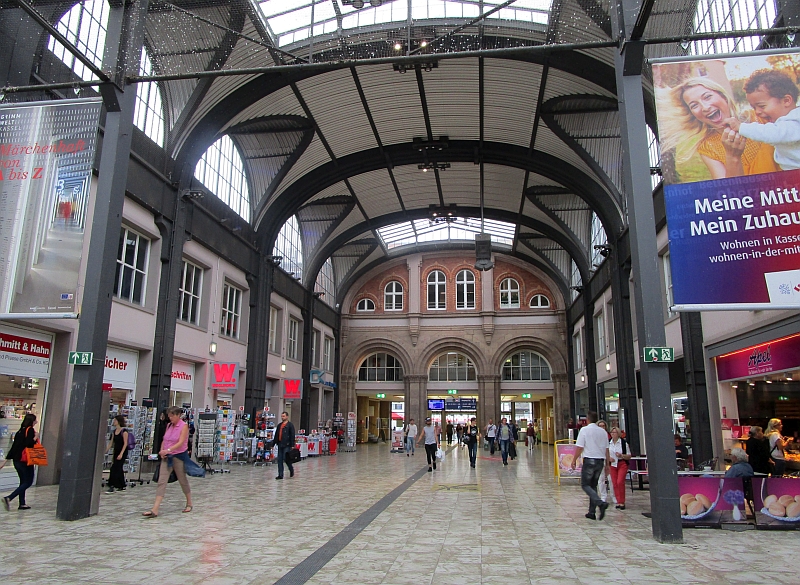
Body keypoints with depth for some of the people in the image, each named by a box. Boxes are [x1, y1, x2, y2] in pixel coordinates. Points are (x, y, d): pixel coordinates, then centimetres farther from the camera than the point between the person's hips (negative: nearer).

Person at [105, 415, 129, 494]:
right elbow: (111, 443, 15)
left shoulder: (124, 431, -12)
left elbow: (125, 443, -15)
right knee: (119, 469, 11)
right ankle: (122, 486, 20)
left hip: (122, 452, -7)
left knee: (115, 468, -13)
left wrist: (121, 454, -21)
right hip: (116, 451, 7)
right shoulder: (114, 431, 10)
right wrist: (106, 451, 10)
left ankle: (112, 487, -14)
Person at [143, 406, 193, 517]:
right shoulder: (169, 426, 8)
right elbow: (164, 440, 15)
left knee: (183, 481, 9)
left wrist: (168, 450, -31)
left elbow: (181, 443, -20)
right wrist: (161, 451, -3)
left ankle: (189, 503, 29)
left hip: (179, 456, -5)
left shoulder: (184, 426, -10)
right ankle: (155, 509, -11)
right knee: (161, 481, -6)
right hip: (167, 457, 5)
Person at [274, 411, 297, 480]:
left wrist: (292, 445, -15)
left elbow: (292, 436, -9)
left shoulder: (290, 425, -3)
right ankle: (280, 475, 8)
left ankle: (291, 469, 18)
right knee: (280, 460, 4)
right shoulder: (279, 425, 17)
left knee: (286, 458, -8)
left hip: (287, 445, -6)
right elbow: (276, 435, 18)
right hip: (280, 445, 6)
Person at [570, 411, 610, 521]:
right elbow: (606, 450, 10)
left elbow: (580, 448, -10)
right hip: (600, 460, 6)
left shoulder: (584, 430, -8)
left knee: (585, 485, 1)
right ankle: (591, 512, 14)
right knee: (593, 485, 14)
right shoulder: (603, 432, 7)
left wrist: (574, 460, -1)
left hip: (589, 460, -6)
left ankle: (600, 503, -21)